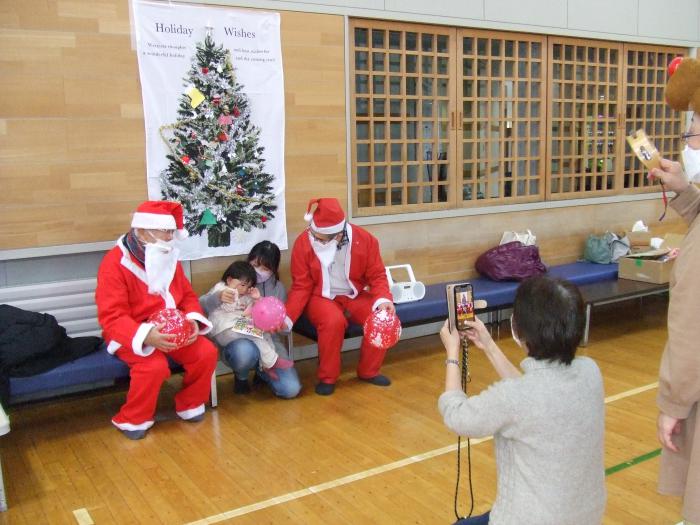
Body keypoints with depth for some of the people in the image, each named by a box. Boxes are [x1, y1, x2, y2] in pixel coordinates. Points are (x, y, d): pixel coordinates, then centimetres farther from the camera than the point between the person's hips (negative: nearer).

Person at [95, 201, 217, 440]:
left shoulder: (169, 258, 5)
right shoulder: (115, 263, -18)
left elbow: (187, 295, 11)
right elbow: (111, 317, -22)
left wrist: (192, 320, -13)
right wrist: (145, 336, -39)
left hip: (171, 330, 6)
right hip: (131, 334, -6)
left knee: (206, 352, -15)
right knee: (154, 366, -34)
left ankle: (189, 405, 10)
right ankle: (133, 420, -6)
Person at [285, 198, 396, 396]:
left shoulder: (364, 239, -15)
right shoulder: (303, 242, -17)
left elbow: (377, 275, -6)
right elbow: (301, 287, -12)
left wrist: (382, 299, -26)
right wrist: (287, 317, -25)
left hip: (355, 296, 3)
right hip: (321, 297, -2)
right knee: (334, 321, -35)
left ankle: (368, 371, 1)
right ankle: (327, 377, -12)